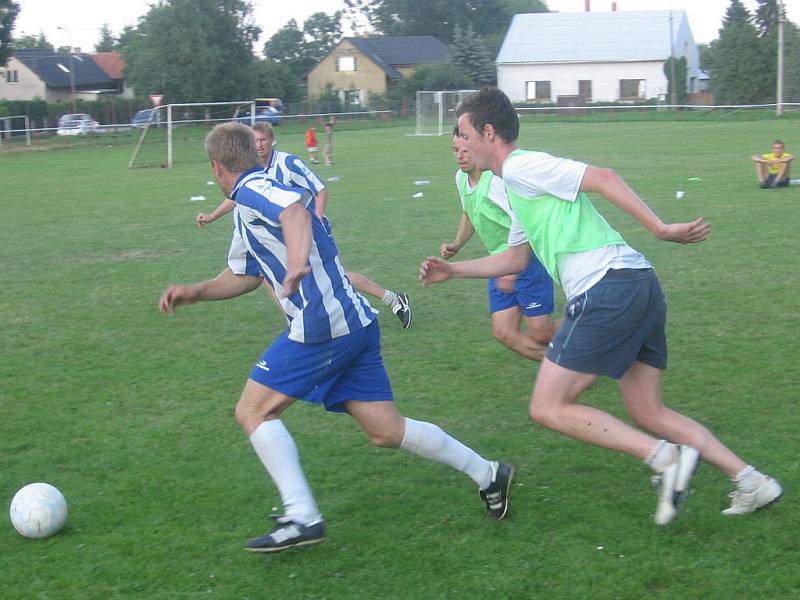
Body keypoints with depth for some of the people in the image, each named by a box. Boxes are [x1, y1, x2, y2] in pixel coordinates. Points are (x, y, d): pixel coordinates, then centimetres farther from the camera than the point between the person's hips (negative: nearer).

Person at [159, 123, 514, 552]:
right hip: (356, 323, 10)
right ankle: (487, 474, 16)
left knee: (253, 411, -2)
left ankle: (302, 517, -8)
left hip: (323, 325, -10)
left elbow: (296, 212, -30)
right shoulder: (246, 210, 24)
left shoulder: (252, 190, -7)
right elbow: (242, 275, 35)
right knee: (386, 431, 11)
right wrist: (194, 292, 23)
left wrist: (296, 264, -47)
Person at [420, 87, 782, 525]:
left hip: (609, 288, -10)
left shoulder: (519, 166, -2)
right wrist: (452, 270, 38)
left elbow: (601, 177, -13)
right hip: (639, 288, 10)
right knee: (648, 413, 13)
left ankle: (666, 458, -12)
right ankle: (751, 482, 10)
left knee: (548, 408, -5)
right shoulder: (517, 185, 27)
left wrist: (659, 228, -18)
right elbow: (515, 259, 39)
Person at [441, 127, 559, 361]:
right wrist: (456, 245, 11)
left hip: (526, 260, -8)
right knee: (504, 333, 2)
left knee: (540, 332, -7)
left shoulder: (498, 178, -22)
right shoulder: (461, 178, 5)